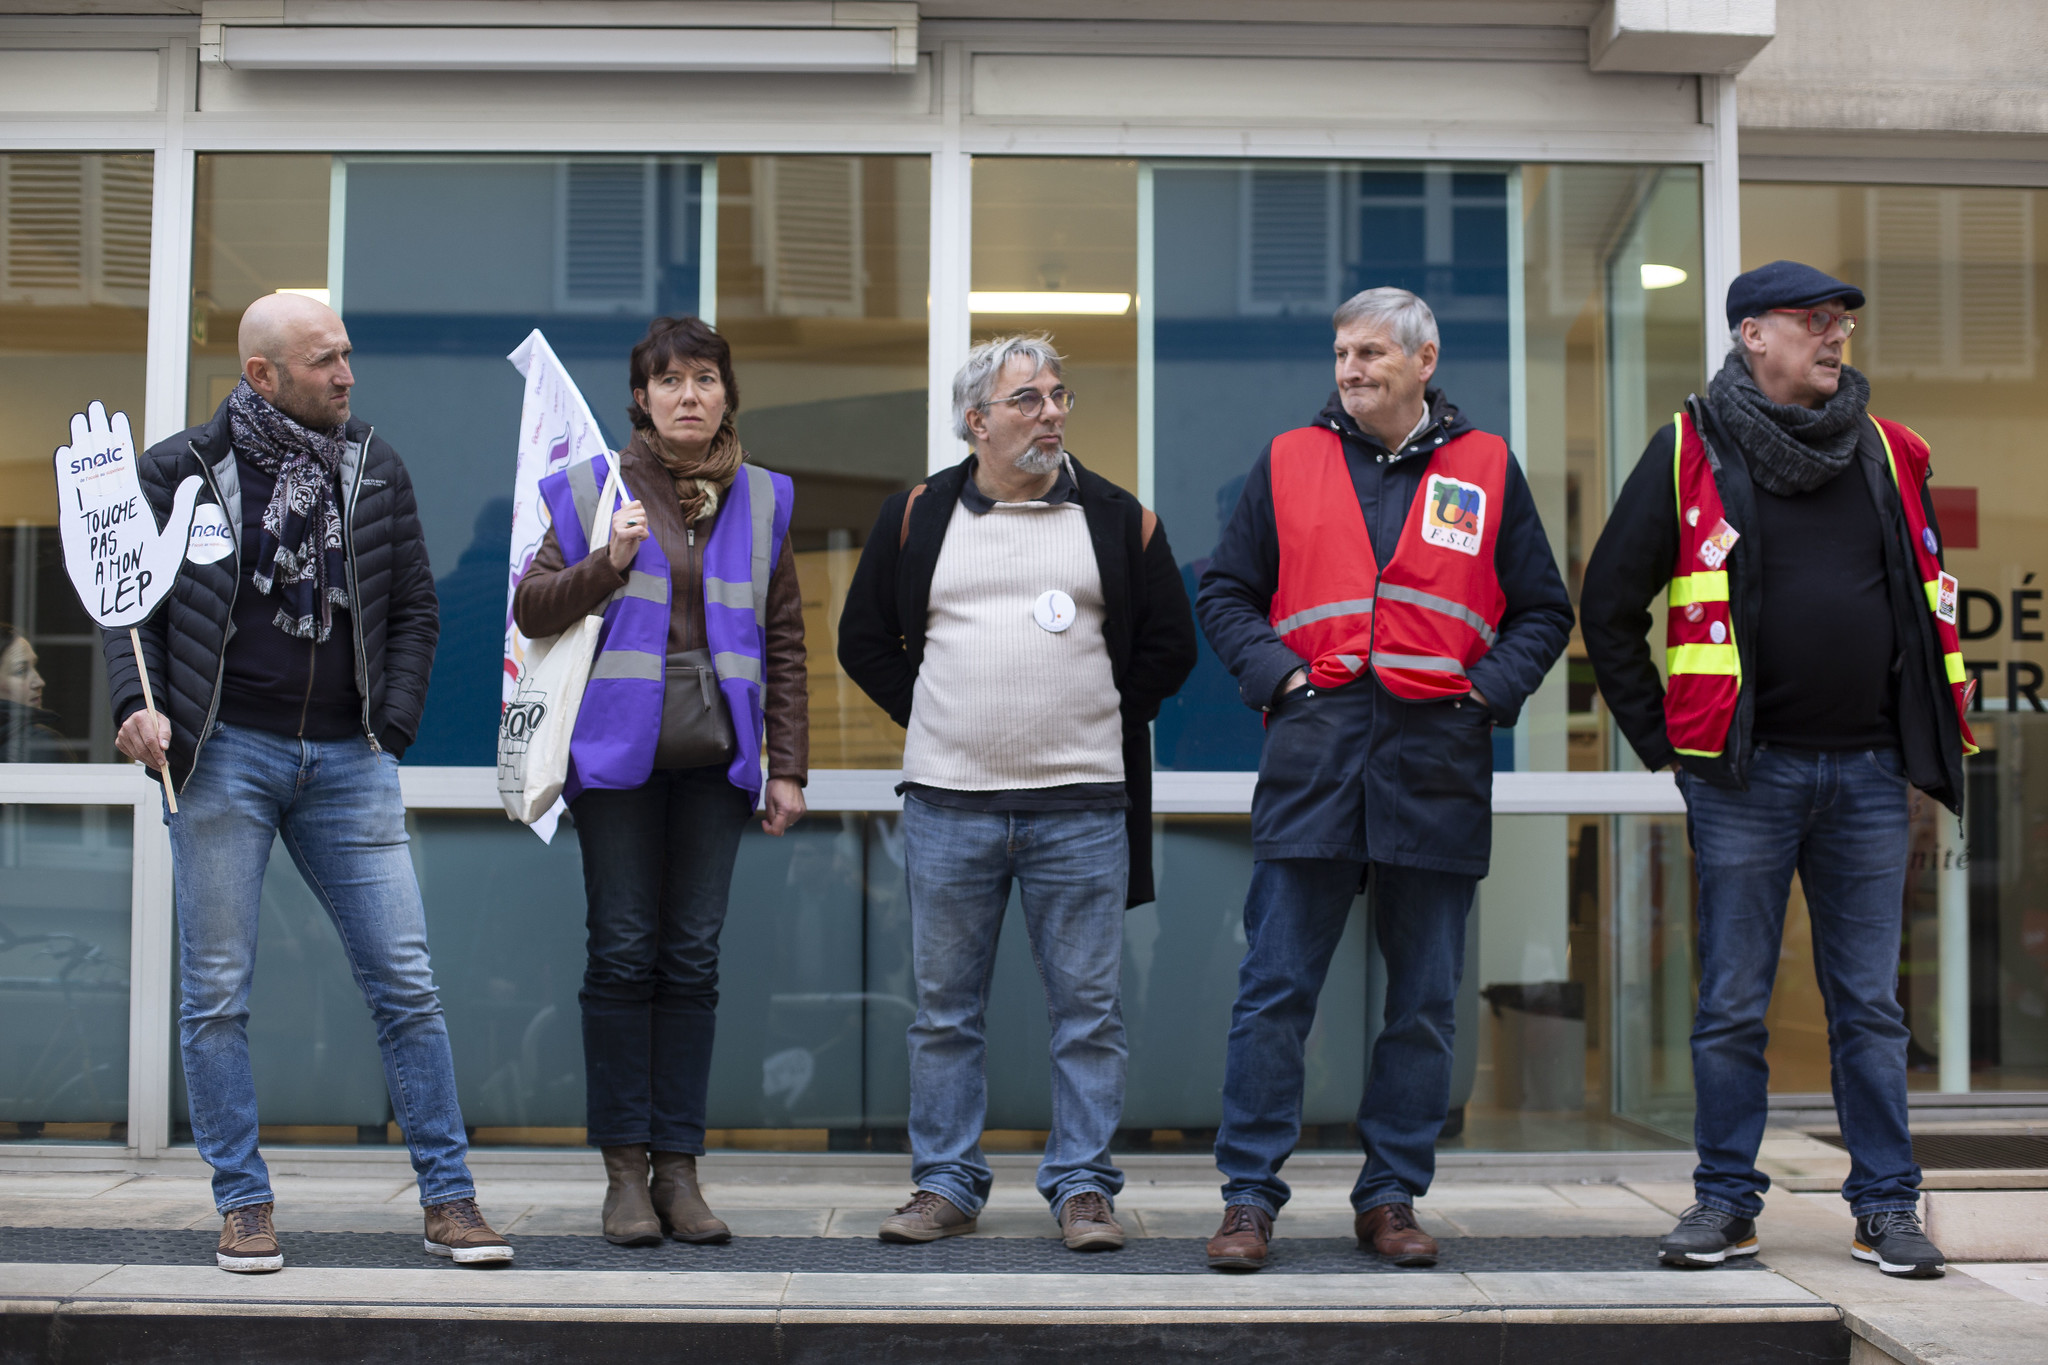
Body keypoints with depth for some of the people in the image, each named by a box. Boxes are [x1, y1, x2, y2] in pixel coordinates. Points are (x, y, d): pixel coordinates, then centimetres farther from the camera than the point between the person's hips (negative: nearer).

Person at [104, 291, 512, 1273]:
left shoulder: (376, 470, 12)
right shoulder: (183, 471, 3)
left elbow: (414, 610, 15)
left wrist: (390, 729, 4)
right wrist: (137, 706, -10)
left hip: (348, 761, 2)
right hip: (223, 754, -2)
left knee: (406, 981, -1)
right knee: (216, 991, 1)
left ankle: (449, 1200, 7)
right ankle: (244, 1205, 12)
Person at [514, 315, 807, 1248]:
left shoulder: (761, 500, 10)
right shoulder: (593, 490, 3)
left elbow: (783, 640, 11)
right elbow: (531, 611, 3)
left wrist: (788, 766, 6)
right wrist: (610, 562, -14)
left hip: (716, 759, 2)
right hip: (618, 752, -2)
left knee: (694, 957, 3)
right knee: (622, 953, -2)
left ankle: (678, 1167, 9)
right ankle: (624, 1169, 6)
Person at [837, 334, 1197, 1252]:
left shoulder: (1118, 519, 6)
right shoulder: (918, 516, 7)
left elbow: (1169, 644, 12)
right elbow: (864, 640, 14)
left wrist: (1102, 723, 6)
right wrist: (928, 719, 7)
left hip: (1082, 806, 0)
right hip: (949, 805, 1)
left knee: (1088, 1008, 2)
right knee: (945, 1009, 7)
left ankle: (1083, 1186, 12)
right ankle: (946, 1185, 17)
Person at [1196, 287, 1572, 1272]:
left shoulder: (1484, 470, 10)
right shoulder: (1289, 463, 10)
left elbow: (1543, 609, 13)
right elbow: (1224, 592, 12)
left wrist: (1490, 687, -2)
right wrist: (1273, 672, -3)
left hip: (1437, 759, 1)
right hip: (1313, 755, -1)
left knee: (1423, 1000, 7)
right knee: (1275, 991, -3)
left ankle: (1392, 1199, 17)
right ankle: (1249, 1196, 5)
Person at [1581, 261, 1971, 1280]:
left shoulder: (1888, 453, 10)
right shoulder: (1692, 452, 0)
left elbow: (1929, 595, 21)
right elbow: (1608, 605, 3)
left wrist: (1937, 729, 13)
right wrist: (1660, 737, 1)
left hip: (1867, 774, 3)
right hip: (1745, 775, -3)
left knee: (1870, 1005, 7)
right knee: (1732, 1004, 3)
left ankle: (1887, 1205, 15)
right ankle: (1725, 1201, 13)